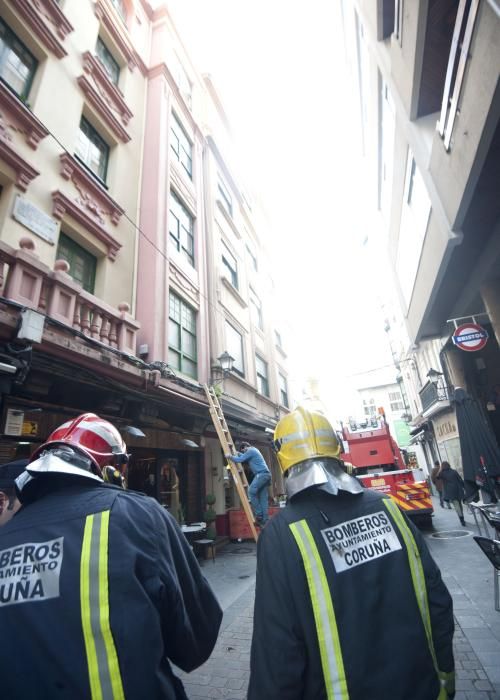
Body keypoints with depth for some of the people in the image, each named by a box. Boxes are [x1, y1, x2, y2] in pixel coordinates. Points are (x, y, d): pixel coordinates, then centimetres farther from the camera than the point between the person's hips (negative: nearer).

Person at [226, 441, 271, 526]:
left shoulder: (250, 451, -5)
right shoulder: (254, 450, 26)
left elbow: (239, 460, -9)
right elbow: (244, 458, 39)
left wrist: (230, 456, 4)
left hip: (261, 474, -10)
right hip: (266, 474, 10)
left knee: (251, 492, -9)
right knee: (263, 498, 6)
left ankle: (259, 515, -7)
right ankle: (265, 520, 5)